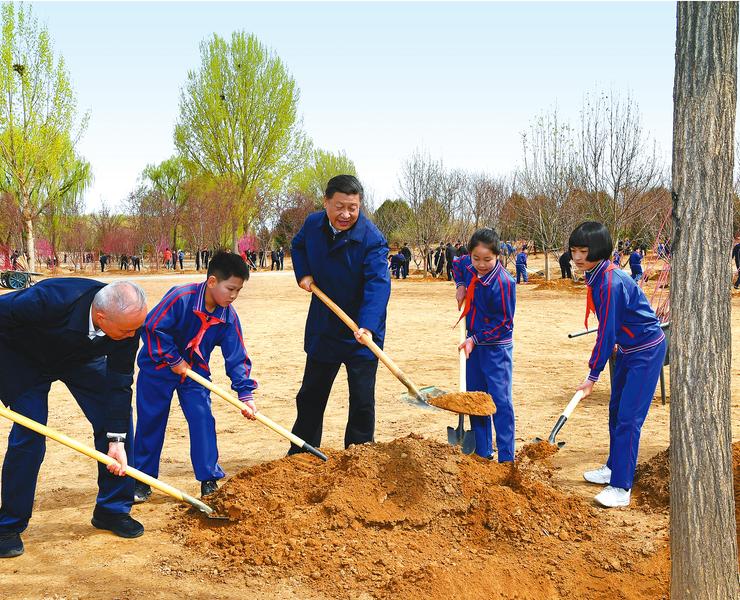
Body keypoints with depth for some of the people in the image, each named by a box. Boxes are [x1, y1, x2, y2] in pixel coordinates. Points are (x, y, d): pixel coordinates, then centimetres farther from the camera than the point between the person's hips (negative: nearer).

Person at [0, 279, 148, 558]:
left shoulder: (128, 320, -30)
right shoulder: (49, 301, -45)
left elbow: (119, 382, -20)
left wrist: (117, 440, -20)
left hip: (81, 357, 4)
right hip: (23, 356, -4)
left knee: (117, 418, -6)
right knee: (28, 436, -12)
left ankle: (112, 510, 10)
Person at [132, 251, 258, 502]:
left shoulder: (228, 316, -11)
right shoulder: (181, 297, -27)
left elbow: (237, 356, -9)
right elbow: (152, 327, -23)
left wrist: (246, 394, -15)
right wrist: (173, 360, -19)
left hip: (195, 371, 4)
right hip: (159, 367, -4)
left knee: (203, 420, -5)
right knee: (150, 422, 4)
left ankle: (209, 481, 4)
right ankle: (142, 480, 19)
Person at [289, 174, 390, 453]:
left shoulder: (372, 239, -22)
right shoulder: (313, 224, -4)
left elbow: (378, 283, -32)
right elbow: (298, 246, 19)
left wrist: (367, 326, -46)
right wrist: (303, 273, -1)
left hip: (360, 335, -5)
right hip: (322, 330, 5)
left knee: (362, 401, -1)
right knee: (310, 396, 18)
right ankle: (299, 457, 34)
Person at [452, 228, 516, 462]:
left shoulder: (503, 282, -24)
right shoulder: (468, 266, -4)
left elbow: (504, 323, -19)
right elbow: (457, 264, 24)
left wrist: (475, 339, -20)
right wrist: (460, 285, 8)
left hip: (497, 347, -7)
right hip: (474, 342, 7)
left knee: (500, 401, -7)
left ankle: (506, 458, 0)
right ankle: (482, 452, 25)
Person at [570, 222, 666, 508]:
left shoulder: (610, 283, -27)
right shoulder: (597, 276, 2)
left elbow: (606, 332, -24)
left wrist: (593, 375, -18)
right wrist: (597, 363, 11)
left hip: (647, 350, -10)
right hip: (628, 348, 10)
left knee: (629, 417, -10)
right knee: (616, 410, 18)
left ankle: (621, 488, -6)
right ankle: (614, 468, 34)